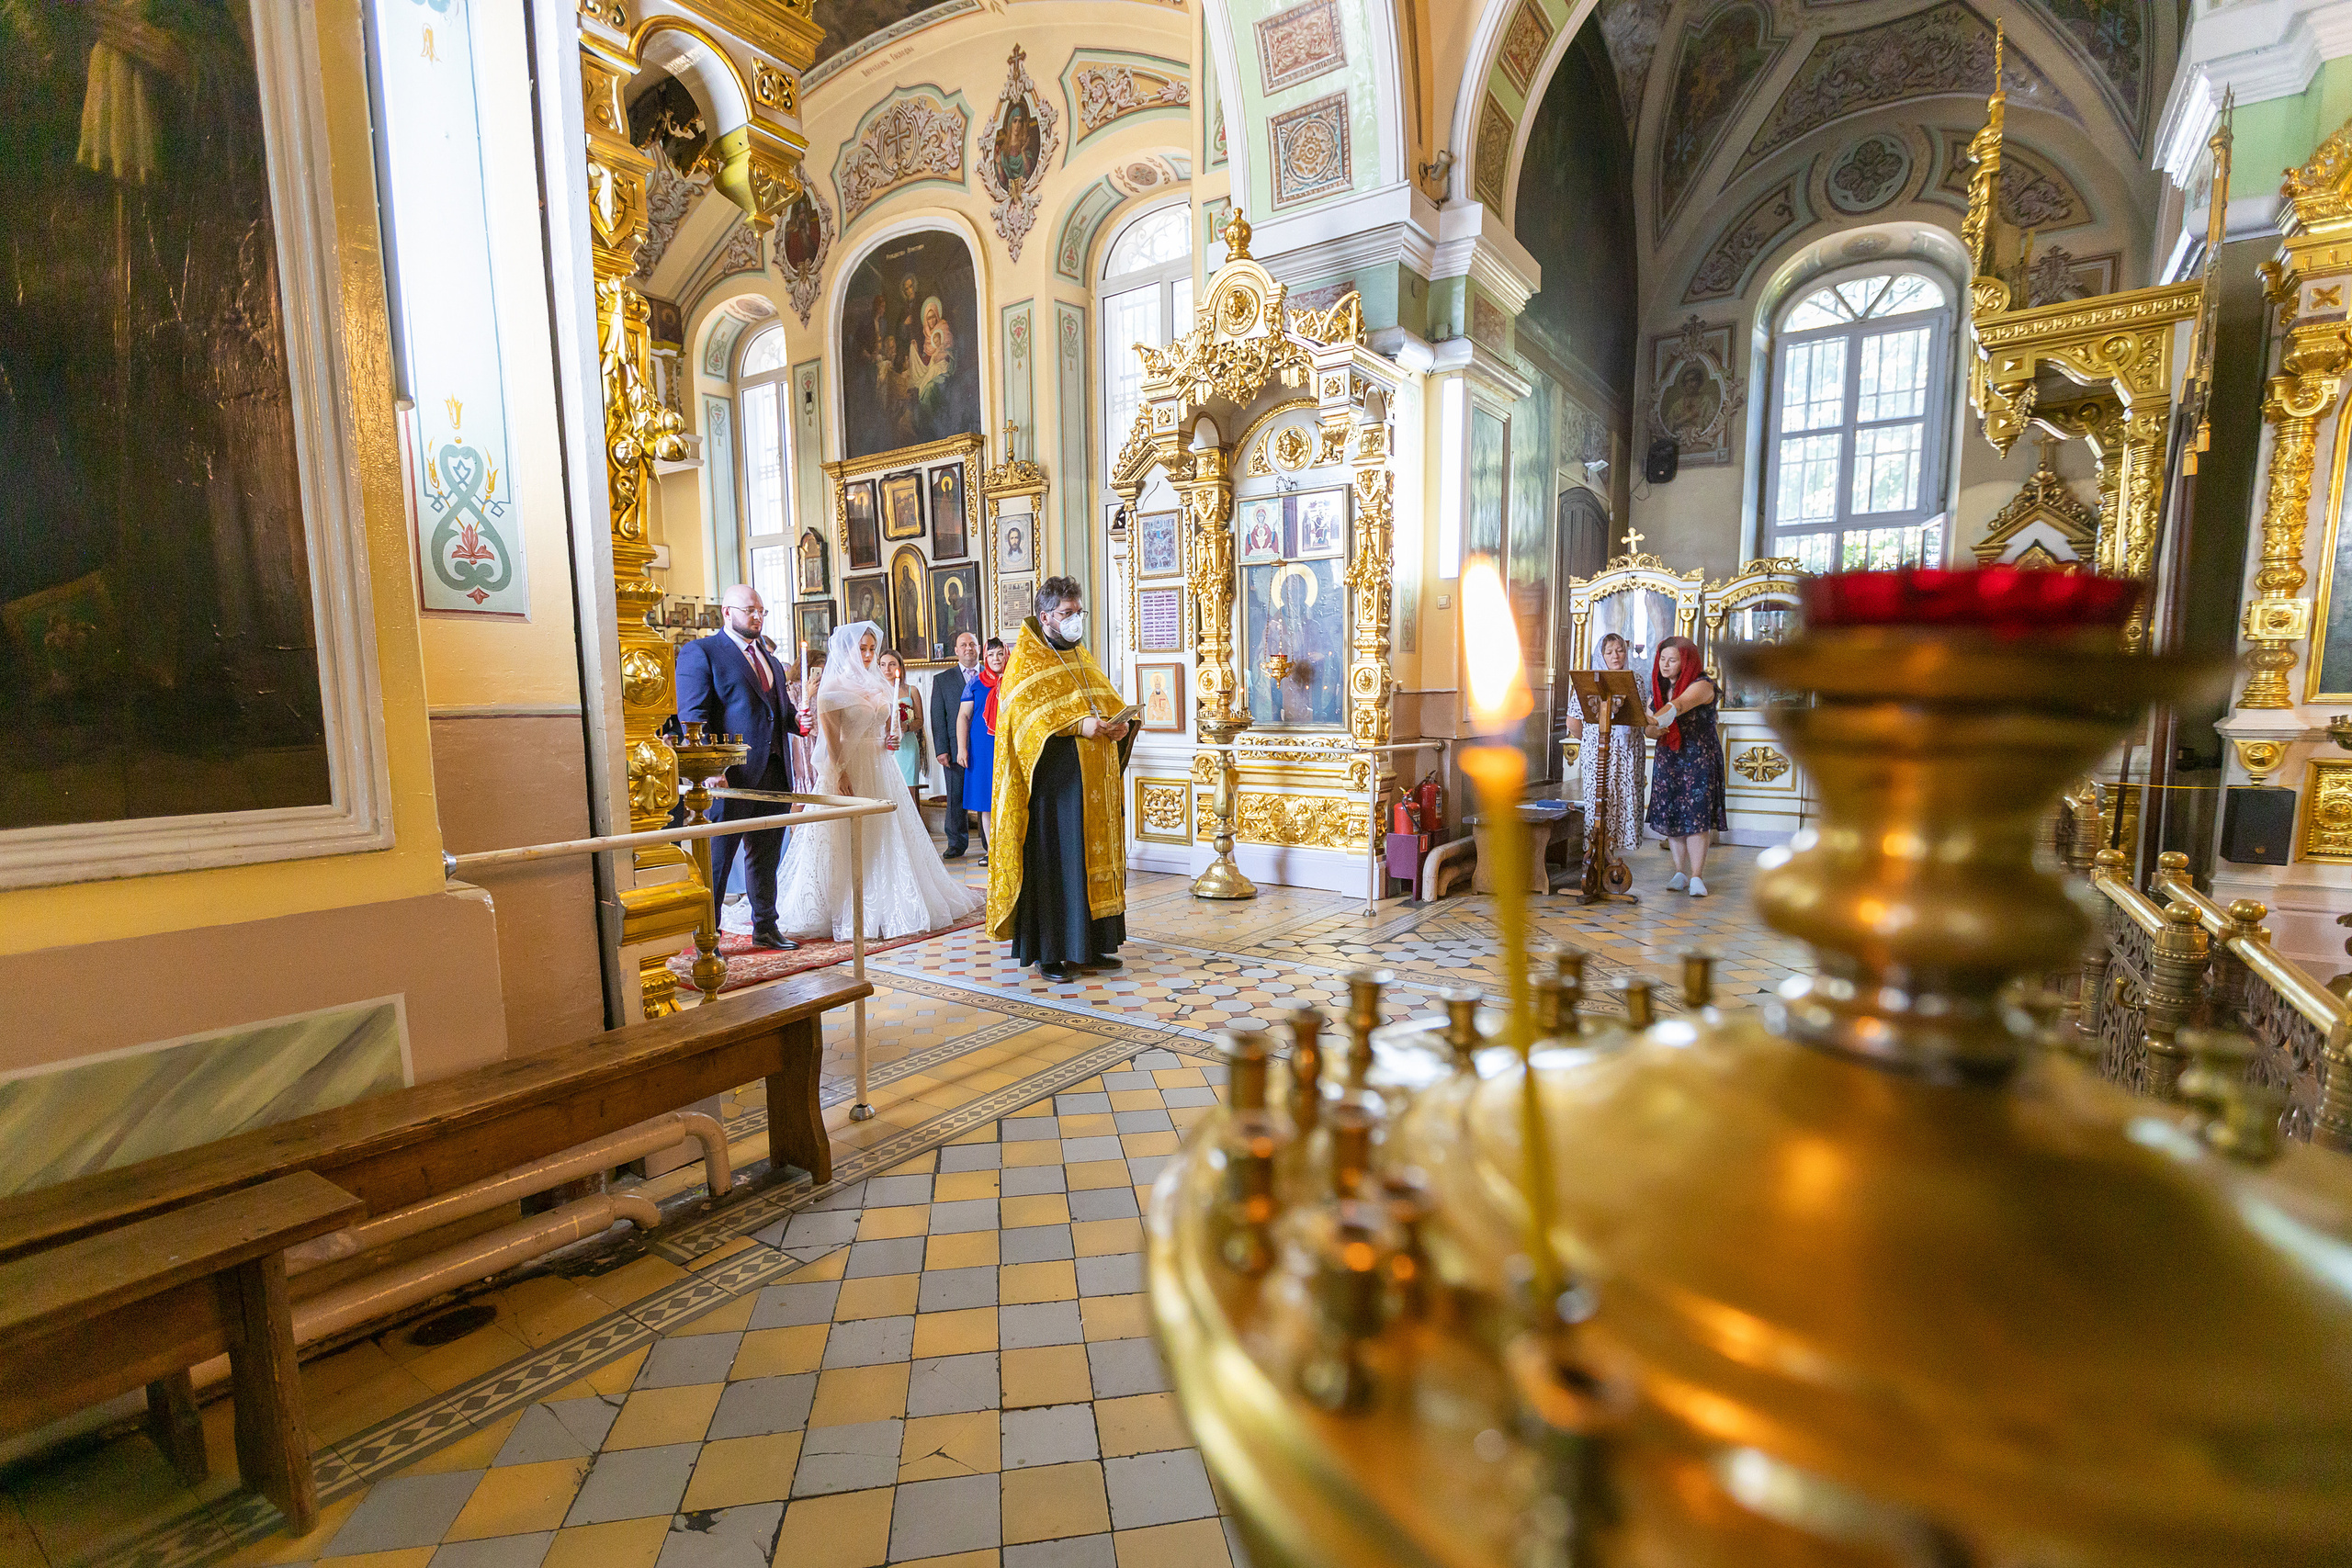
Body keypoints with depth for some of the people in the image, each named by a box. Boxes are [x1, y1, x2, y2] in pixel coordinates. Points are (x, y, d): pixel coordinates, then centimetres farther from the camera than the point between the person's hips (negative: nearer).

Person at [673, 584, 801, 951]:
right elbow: (693, 717, -11)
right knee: (716, 857, 2)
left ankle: (765, 927, 27)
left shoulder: (767, 656, 19)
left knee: (766, 855, 15)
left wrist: (796, 719, 5)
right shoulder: (700, 652, -4)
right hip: (732, 776, -7)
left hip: (773, 773, 7)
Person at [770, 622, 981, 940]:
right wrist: (840, 774, -20)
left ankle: (886, 908, 22)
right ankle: (849, 914, 8)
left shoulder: (878, 685, 13)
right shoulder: (834, 687, -7)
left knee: (886, 839, 10)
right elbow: (830, 737, -12)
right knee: (850, 844, -2)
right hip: (850, 769, -7)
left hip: (880, 769, 7)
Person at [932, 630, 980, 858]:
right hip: (955, 750, 1)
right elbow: (937, 717, 6)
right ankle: (957, 845, 16)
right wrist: (941, 749, -3)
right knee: (956, 798, 5)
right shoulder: (942, 680, 10)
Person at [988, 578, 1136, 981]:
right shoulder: (1025, 661, -3)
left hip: (1094, 780, 7)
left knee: (1094, 855, 9)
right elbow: (1027, 715, -15)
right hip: (1054, 779, -7)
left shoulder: (1083, 658, 20)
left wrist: (1119, 723, -5)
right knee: (1053, 858, -5)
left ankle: (1089, 946, 18)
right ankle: (1049, 952, 4)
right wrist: (1078, 725, -25)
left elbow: (1110, 701, 18)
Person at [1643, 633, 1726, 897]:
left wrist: (1655, 720, -52)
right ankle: (1680, 872, 12)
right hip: (1667, 759, 5)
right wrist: (1652, 730, -20)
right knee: (1669, 815, 1)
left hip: (1700, 759, -5)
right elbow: (1648, 728, 5)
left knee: (1696, 816, -9)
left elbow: (1678, 705, -34)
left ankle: (1696, 877, -4)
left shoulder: (1701, 685, -12)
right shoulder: (1657, 687, 8)